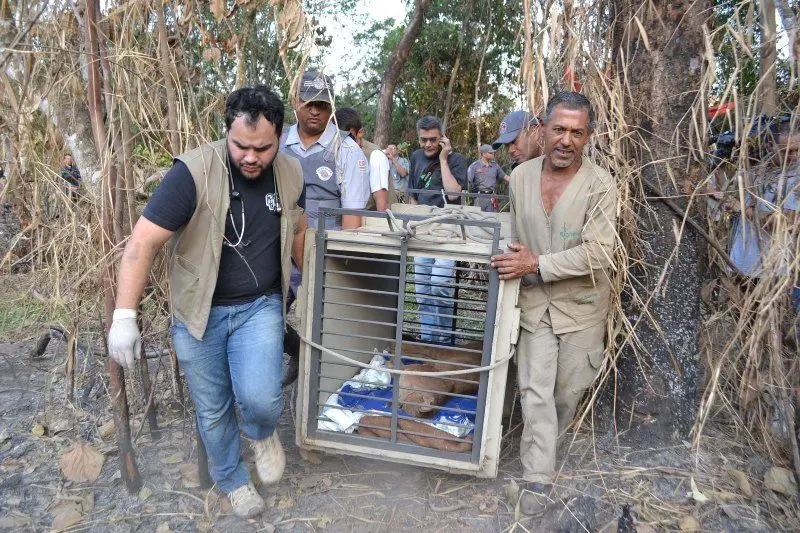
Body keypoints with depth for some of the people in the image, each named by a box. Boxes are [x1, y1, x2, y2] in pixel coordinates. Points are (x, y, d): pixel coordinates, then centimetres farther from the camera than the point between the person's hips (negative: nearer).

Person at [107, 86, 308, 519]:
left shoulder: (290, 174, -5)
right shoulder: (194, 172, -21)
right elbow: (143, 242, -20)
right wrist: (124, 316, -23)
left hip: (260, 306, 2)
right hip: (200, 312, -1)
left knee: (260, 398, -18)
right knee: (213, 411, 12)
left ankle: (262, 434, 20)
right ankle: (232, 480, 41)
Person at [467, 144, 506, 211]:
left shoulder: (495, 165, 11)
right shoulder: (474, 166, -2)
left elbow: (504, 176, 19)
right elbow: (467, 180, -8)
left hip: (491, 197, 3)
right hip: (479, 197, -3)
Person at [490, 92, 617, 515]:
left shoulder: (600, 186, -16)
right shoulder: (520, 176, -3)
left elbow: (596, 254, -22)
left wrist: (535, 265, -23)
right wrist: (513, 265, 9)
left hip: (580, 305, -2)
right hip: (533, 301, 2)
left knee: (568, 389, 15)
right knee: (535, 389, 0)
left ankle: (544, 445, 44)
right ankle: (538, 476, 12)